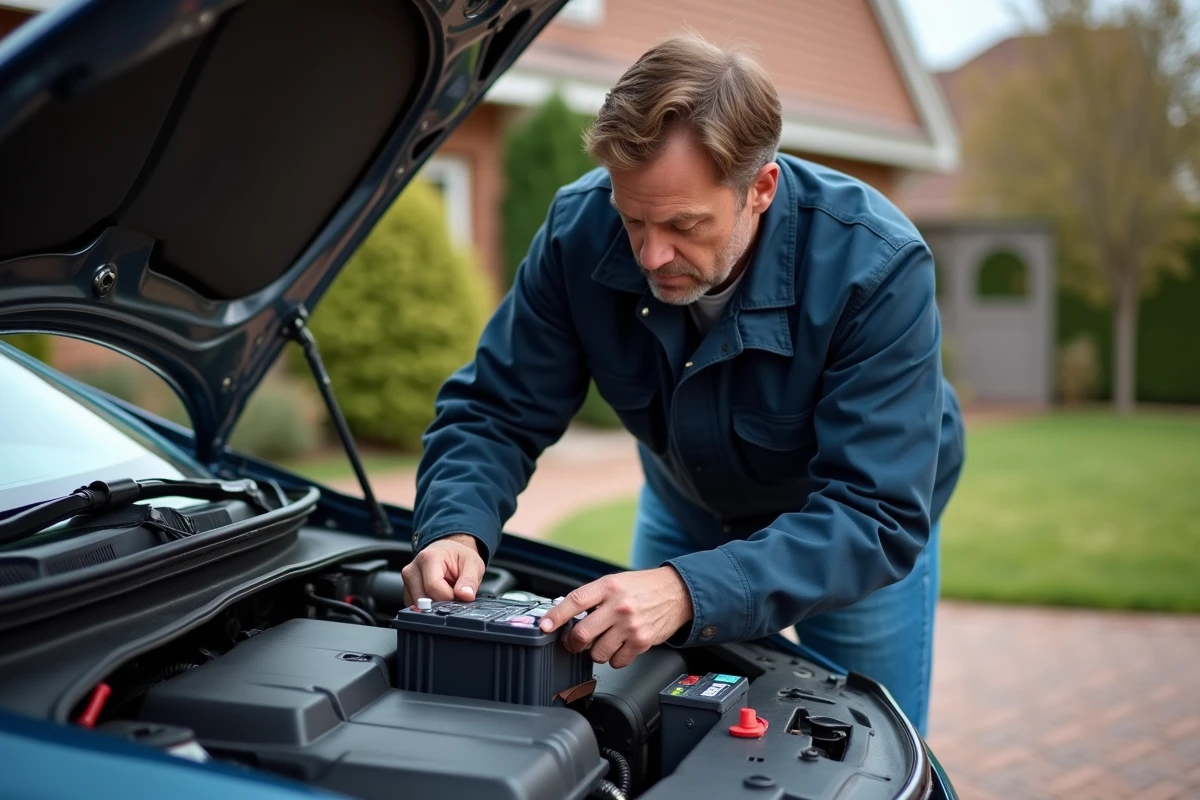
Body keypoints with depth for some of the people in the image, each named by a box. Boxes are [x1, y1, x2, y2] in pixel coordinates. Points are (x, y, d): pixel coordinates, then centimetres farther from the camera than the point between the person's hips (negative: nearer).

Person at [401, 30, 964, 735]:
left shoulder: (879, 267, -37)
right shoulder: (582, 230, -27)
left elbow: (876, 517, -40)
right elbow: (495, 411, -19)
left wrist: (690, 591, -54)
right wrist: (457, 529, -40)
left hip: (857, 531, -2)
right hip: (688, 511, 3)